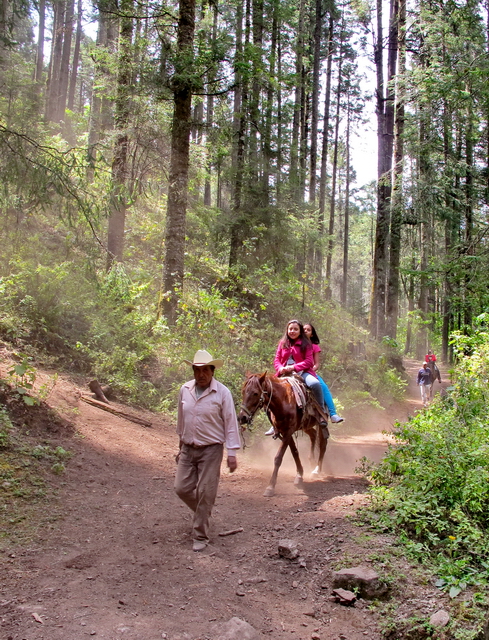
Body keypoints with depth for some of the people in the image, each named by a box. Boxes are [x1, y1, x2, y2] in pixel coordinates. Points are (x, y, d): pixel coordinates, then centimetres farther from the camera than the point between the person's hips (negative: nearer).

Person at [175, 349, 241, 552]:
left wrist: (232, 453, -13)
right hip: (188, 449, 5)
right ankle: (203, 512, 37)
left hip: (211, 450, -4)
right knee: (182, 488, 7)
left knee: (205, 493, 0)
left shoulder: (222, 392, -11)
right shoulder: (185, 390, 2)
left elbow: (231, 423, -10)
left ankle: (200, 537, 15)